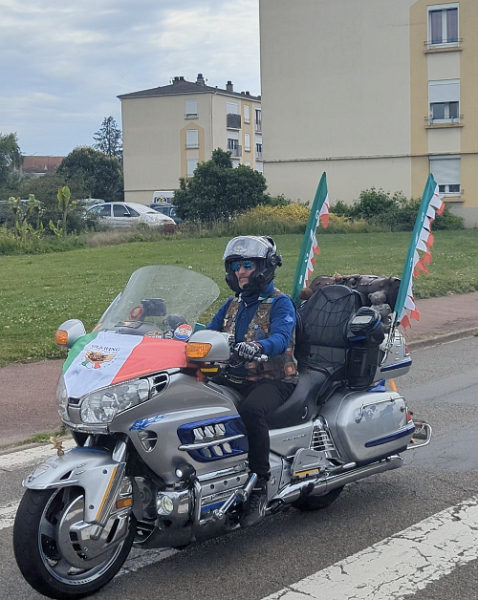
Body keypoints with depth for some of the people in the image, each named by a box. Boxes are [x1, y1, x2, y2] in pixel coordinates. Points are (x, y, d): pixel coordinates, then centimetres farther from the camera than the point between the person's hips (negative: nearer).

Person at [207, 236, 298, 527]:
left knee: (251, 410, -38)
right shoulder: (233, 304, 19)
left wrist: (257, 346, -44)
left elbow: (281, 338, -22)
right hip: (234, 379, 7)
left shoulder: (280, 303, -3)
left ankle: (260, 485, -30)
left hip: (274, 380, -6)